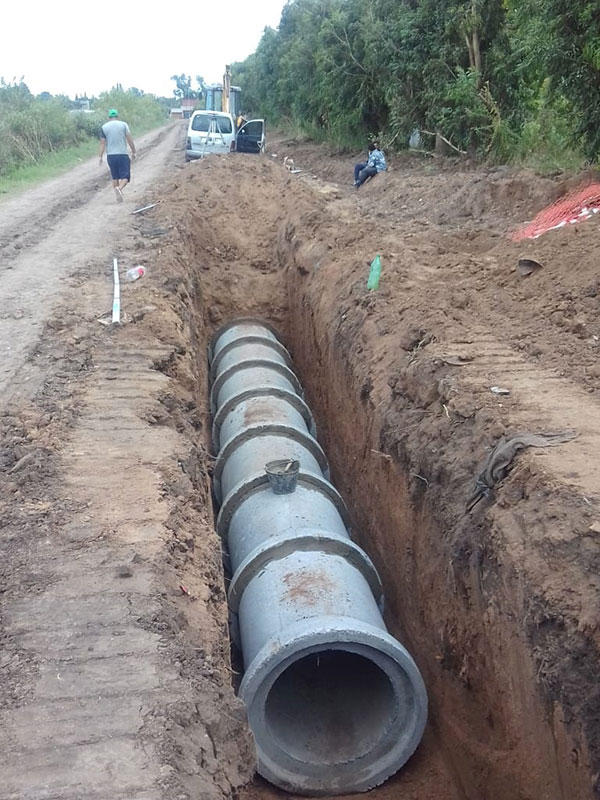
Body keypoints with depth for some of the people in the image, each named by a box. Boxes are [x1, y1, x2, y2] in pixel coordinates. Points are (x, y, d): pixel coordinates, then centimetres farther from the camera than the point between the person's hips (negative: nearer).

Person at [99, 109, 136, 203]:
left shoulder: (104, 127, 5)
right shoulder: (123, 124, 2)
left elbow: (102, 143, 1)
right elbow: (129, 139, -2)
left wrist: (101, 156, 4)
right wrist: (133, 152, 6)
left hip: (110, 155, 2)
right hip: (122, 154, -2)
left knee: (115, 177, 15)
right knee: (125, 176, -1)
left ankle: (118, 196, 14)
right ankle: (119, 188, -29)